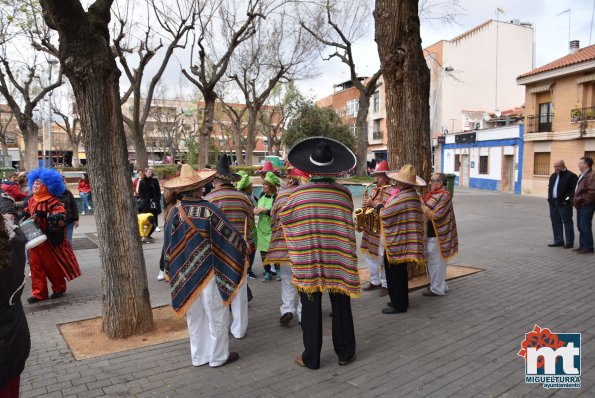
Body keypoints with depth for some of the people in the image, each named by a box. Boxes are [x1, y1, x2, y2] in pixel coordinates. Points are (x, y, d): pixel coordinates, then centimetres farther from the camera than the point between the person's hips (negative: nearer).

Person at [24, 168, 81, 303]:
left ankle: (59, 288, 27)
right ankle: (39, 293, 17)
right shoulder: (31, 201, 8)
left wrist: (43, 215, -35)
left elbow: (61, 217, -30)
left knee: (53, 265, 7)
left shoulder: (52, 201, -16)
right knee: (36, 265, 8)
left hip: (50, 240, -7)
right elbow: (27, 215, 25)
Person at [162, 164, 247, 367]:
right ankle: (218, 356, 22)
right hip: (209, 272, -4)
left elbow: (169, 246, 2)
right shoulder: (209, 210, -19)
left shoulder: (175, 212, -7)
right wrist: (245, 247, 10)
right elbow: (229, 234, -10)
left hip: (186, 274, 5)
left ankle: (199, 356, 30)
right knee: (216, 314, 11)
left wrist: (172, 273, 15)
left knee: (194, 315, 18)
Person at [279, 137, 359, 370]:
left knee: (311, 309, 10)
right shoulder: (344, 193, -8)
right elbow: (348, 226, 1)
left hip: (307, 263, -1)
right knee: (340, 306, 15)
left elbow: (283, 217, 3)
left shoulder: (298, 193, -11)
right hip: (338, 261, 1)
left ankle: (311, 358, 20)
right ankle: (345, 353, 28)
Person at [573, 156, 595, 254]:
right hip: (581, 205, 10)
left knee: (585, 226, -6)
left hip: (587, 205, -10)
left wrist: (583, 200, -17)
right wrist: (576, 199, 12)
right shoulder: (582, 175, 17)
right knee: (580, 226, 14)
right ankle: (582, 245, 22)